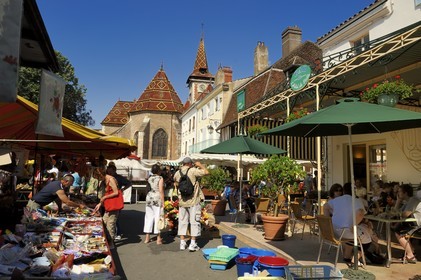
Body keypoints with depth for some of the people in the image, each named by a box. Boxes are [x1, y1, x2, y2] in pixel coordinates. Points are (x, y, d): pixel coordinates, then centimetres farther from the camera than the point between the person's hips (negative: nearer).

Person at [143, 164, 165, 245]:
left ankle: (147, 238, 17)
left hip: (149, 198, 6)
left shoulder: (149, 179, 10)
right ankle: (158, 239, 4)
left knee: (149, 217, 11)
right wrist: (163, 202, -10)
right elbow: (161, 190, -12)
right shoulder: (160, 178, -6)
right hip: (157, 199, -5)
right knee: (158, 217, 0)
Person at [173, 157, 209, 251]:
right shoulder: (193, 171, -12)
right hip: (193, 201, -5)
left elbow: (176, 184, 18)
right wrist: (200, 165, 3)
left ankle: (182, 243, 16)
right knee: (194, 221, 4)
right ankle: (193, 244, 4)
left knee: (182, 221, 12)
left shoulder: (177, 173, 4)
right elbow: (206, 172, -11)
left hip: (182, 201, 5)